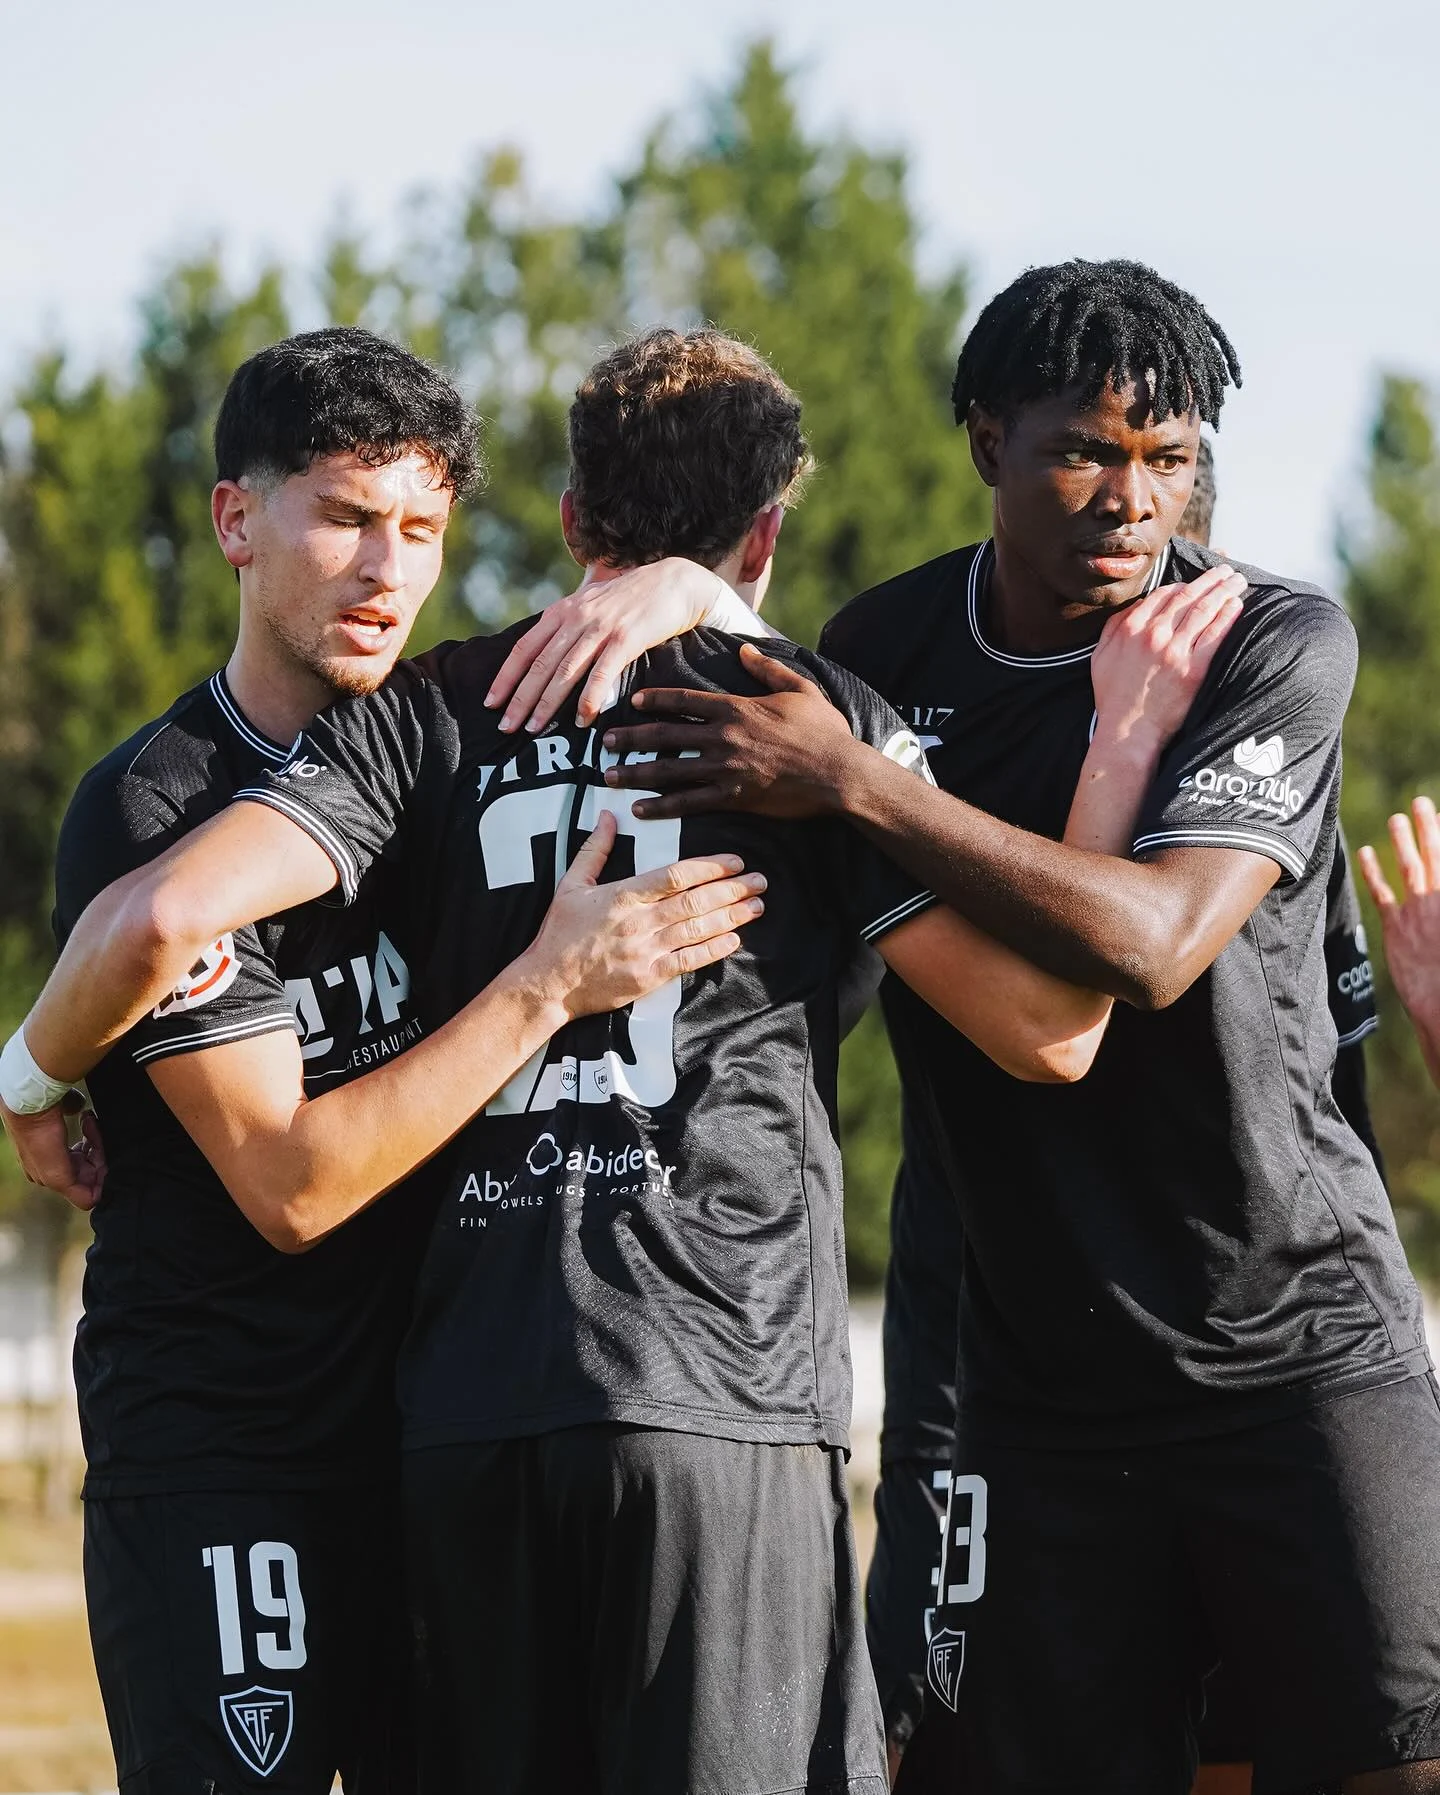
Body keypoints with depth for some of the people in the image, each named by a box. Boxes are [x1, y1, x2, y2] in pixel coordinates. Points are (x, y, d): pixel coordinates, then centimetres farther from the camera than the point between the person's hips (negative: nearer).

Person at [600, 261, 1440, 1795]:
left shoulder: (1280, 644, -8)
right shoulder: (885, 650, 4)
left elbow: (1153, 944, -22)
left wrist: (854, 786, -21)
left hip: (1298, 1357, -3)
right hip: (1038, 1369, 3)